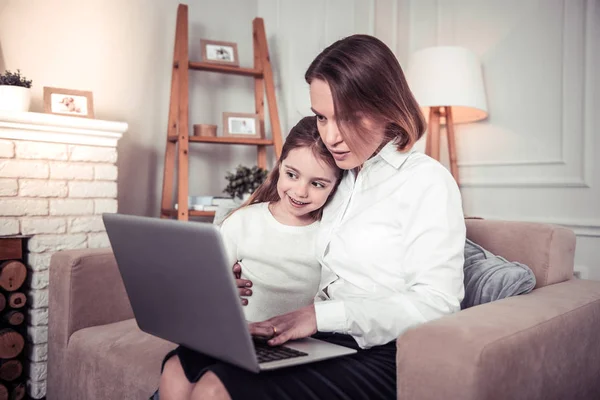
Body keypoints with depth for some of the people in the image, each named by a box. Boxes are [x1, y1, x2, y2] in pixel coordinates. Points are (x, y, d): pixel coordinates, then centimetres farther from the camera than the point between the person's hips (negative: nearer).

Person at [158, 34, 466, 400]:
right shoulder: (343, 179, 15)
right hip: (324, 343, 7)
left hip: (381, 357, -6)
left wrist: (322, 315, -21)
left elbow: (436, 304, -16)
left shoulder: (427, 181, -7)